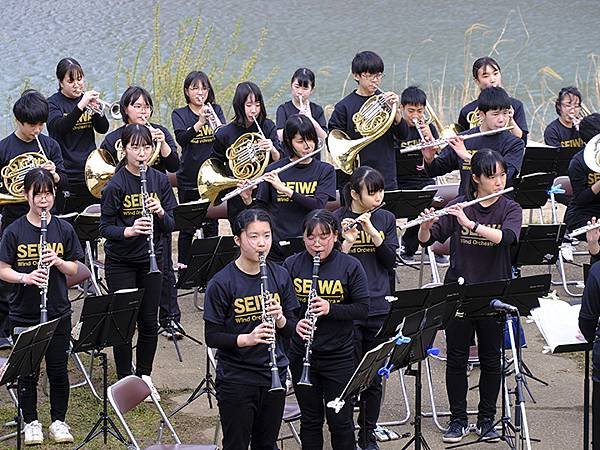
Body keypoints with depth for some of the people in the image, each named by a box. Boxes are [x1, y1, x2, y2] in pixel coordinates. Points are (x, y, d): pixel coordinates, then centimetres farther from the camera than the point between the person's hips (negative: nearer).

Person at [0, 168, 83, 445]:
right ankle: (31, 422, 22)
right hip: (24, 315, -1)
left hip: (58, 313, 1)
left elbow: (74, 269, 4)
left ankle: (58, 421, 21)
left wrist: (58, 262, -16)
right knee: (27, 371, 7)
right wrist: (25, 278, -20)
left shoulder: (64, 230, 0)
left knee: (58, 371, 6)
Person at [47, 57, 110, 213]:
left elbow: (103, 129, 3)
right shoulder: (53, 103, -2)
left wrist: (97, 110, -17)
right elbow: (59, 127, -21)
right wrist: (81, 105, -31)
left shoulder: (87, 98, 11)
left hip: (90, 170, 4)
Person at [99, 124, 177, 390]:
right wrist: (129, 231, -30)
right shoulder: (116, 184, -12)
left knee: (149, 322, 9)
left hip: (151, 261, 3)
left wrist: (160, 212, -21)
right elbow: (105, 228, -12)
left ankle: (144, 376, 25)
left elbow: (171, 225, 0)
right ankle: (124, 379, 15)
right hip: (121, 263, -3)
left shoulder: (160, 180, -1)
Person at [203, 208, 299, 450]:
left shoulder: (279, 276, 2)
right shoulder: (221, 283, -11)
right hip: (235, 378, -4)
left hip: (274, 375, 4)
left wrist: (280, 319, -16)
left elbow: (291, 330, 6)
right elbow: (212, 337, -11)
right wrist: (247, 339, -26)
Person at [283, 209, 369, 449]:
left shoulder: (350, 267, -6)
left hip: (339, 356, -2)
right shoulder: (291, 265, -1)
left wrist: (330, 308, -22)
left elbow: (363, 308, -7)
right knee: (310, 418, 12)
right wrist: (294, 323, -19)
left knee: (340, 420, 4)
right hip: (302, 355, 2)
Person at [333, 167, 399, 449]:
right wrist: (346, 243, -25)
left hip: (379, 309, 3)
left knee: (374, 378, 9)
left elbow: (391, 259, -2)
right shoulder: (337, 220, -4)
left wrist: (371, 231, -15)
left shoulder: (385, 219, 8)